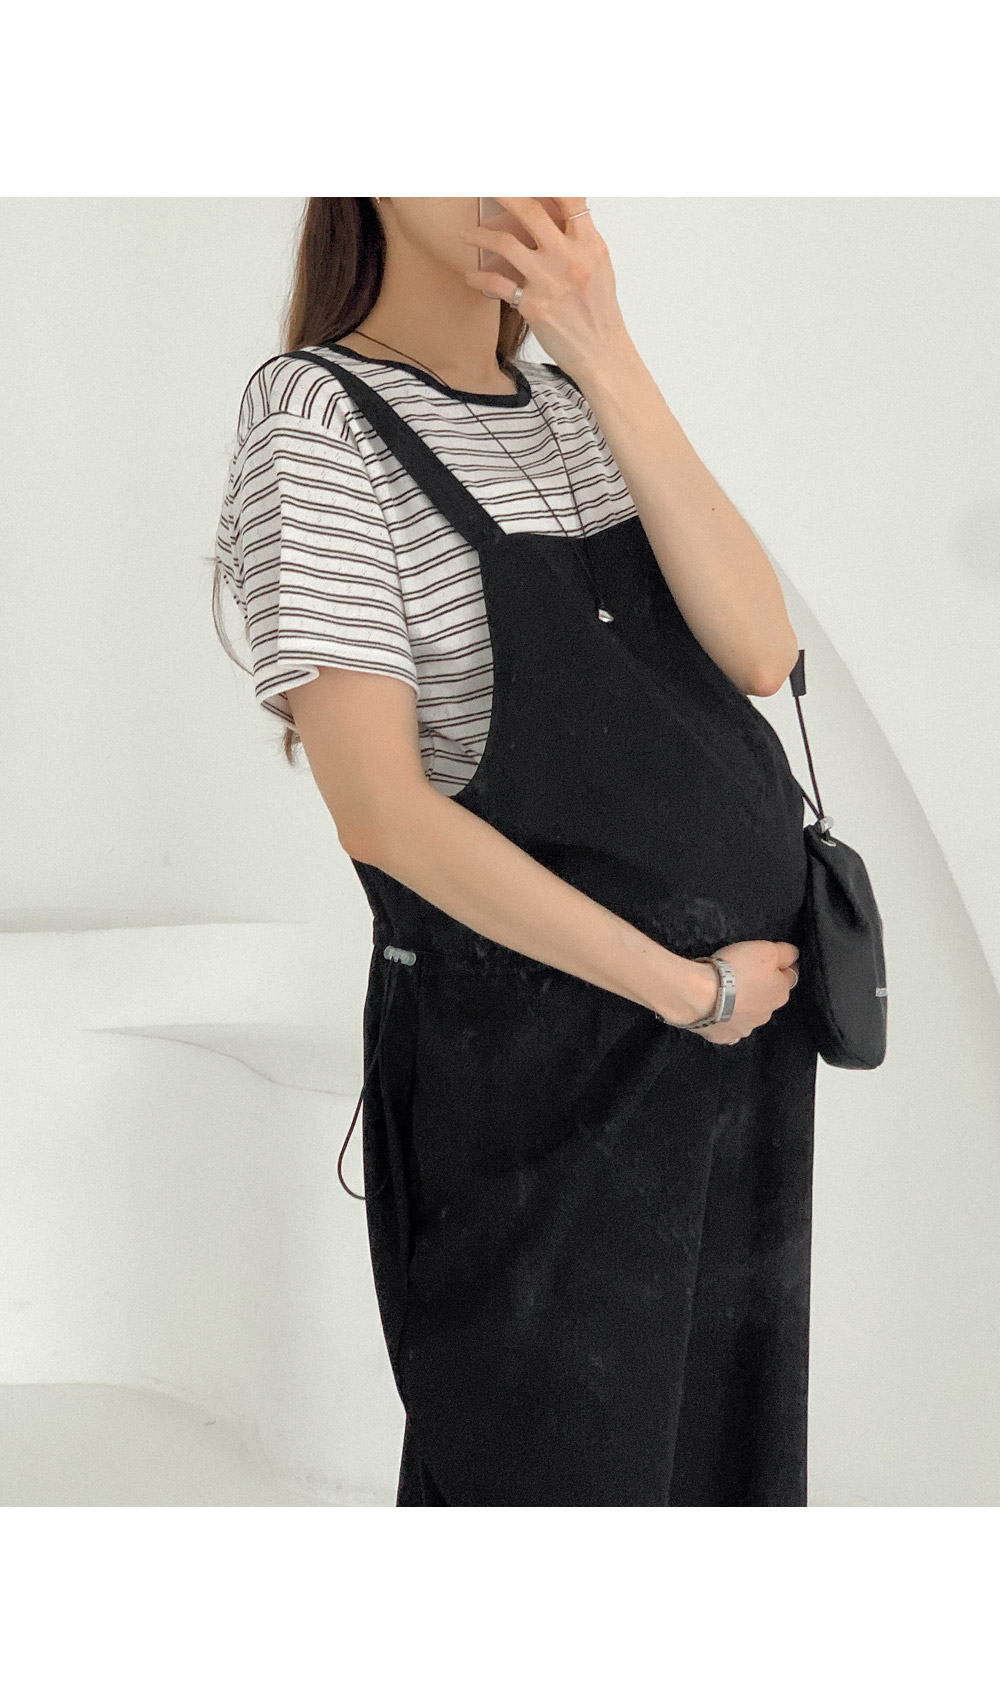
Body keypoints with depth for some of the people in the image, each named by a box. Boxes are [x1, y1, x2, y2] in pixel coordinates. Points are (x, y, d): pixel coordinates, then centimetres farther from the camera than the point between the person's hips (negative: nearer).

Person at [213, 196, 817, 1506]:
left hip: (744, 1026, 7)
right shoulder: (315, 414, -12)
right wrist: (686, 988, -15)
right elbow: (382, 809, -19)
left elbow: (760, 650, -7)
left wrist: (607, 360, -15)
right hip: (534, 1071, -6)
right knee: (565, 1468, 7)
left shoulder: (571, 406, 9)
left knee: (722, 1453, 17)